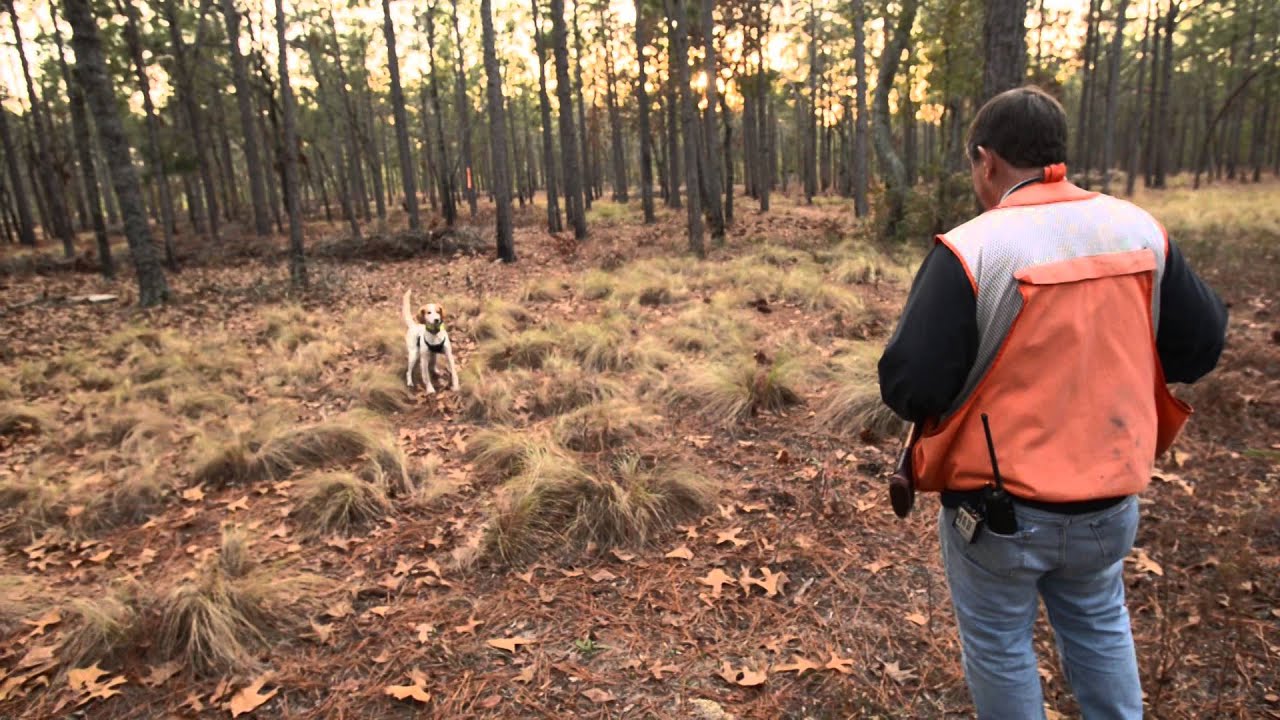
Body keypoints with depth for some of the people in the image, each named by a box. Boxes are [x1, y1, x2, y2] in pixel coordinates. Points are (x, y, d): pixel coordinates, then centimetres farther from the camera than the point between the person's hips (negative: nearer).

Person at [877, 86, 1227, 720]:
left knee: (998, 644, 18)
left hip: (997, 508, -5)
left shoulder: (971, 248, -21)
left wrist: (963, 378, 0)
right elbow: (1200, 347, 6)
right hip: (1112, 500, 5)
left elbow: (908, 388, -22)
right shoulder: (1140, 229, -4)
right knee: (1099, 623, 30)